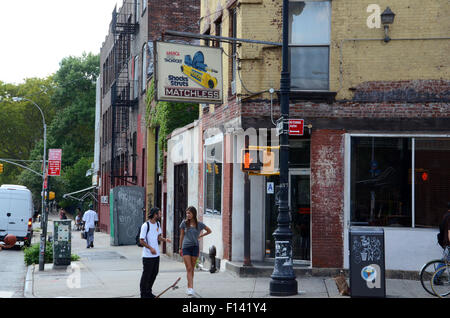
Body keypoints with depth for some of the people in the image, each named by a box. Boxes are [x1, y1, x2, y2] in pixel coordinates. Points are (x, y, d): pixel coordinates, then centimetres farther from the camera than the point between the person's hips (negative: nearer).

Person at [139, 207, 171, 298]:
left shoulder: (158, 224, 9)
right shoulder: (145, 226, -16)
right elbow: (142, 241, -15)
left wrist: (165, 239, 0)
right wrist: (151, 248, -24)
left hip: (156, 254, 8)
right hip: (148, 255, -8)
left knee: (155, 273, 13)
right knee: (146, 274, -1)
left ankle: (148, 292, 27)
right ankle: (143, 293, 11)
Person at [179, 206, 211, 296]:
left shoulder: (199, 224, 2)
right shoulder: (184, 223, 0)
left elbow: (209, 231, 18)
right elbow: (181, 236, 10)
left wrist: (200, 236, 11)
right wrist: (180, 248, 13)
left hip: (195, 247, 1)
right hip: (186, 247, -1)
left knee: (192, 269, 6)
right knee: (189, 268, -9)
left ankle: (189, 287, 18)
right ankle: (191, 288, -16)